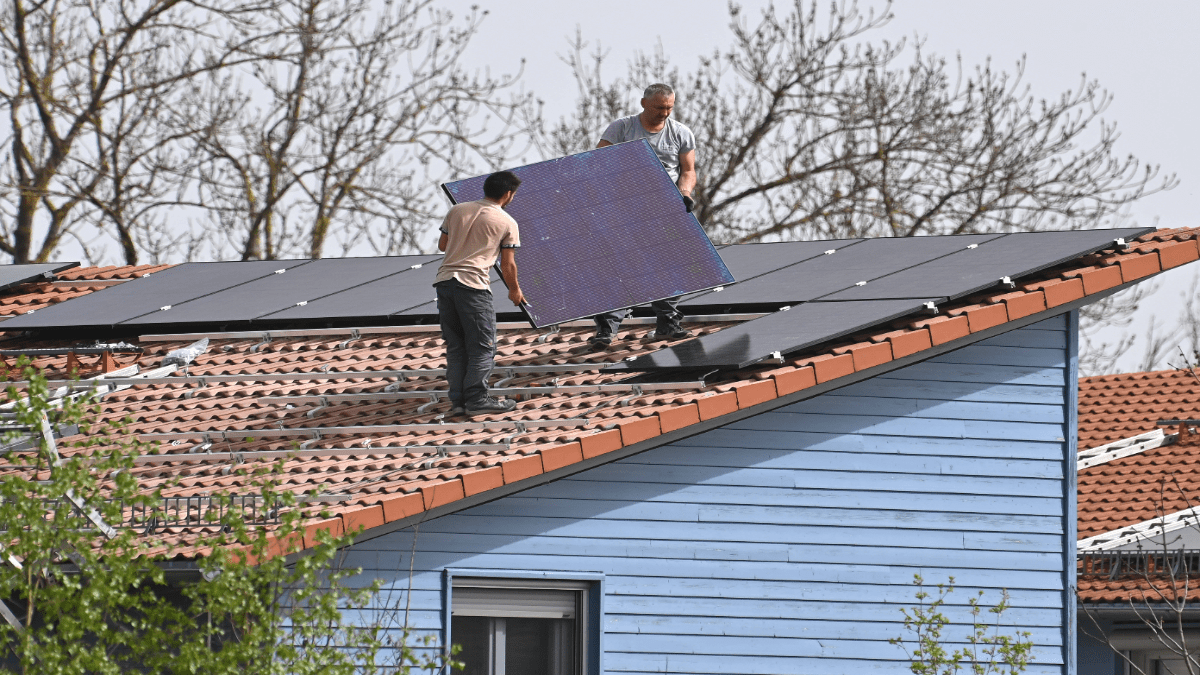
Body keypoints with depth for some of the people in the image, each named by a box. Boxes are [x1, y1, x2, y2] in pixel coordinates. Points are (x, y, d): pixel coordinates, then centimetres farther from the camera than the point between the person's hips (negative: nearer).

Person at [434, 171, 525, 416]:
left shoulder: (457, 211, 13)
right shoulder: (507, 223, 2)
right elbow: (508, 264, 6)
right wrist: (515, 290, 23)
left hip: (444, 280, 5)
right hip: (473, 284, -5)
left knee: (455, 345, 12)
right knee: (482, 345, 3)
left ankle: (458, 399, 12)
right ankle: (476, 399, 0)